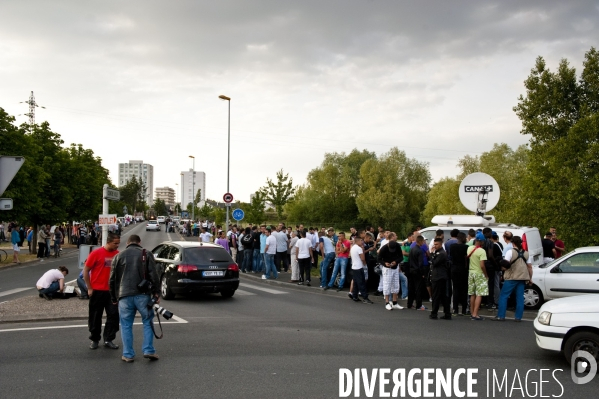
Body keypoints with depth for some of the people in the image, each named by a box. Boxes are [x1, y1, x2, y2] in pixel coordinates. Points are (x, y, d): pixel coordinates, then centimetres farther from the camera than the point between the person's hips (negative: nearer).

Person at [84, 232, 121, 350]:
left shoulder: (118, 254, 2)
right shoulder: (96, 253, -9)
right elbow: (85, 271, -5)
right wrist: (89, 288, -6)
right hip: (97, 291, -3)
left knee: (114, 315, 2)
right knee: (95, 317, 9)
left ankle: (108, 340, 13)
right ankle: (94, 339, 23)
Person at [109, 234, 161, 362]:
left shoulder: (118, 256, 10)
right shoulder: (146, 254, 5)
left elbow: (112, 279, 11)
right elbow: (154, 275, -3)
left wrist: (113, 297, 20)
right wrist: (157, 293, 2)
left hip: (124, 296, 1)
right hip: (143, 295, -1)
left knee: (126, 325, 9)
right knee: (148, 322, 11)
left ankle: (128, 355, 10)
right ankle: (149, 350, 6)